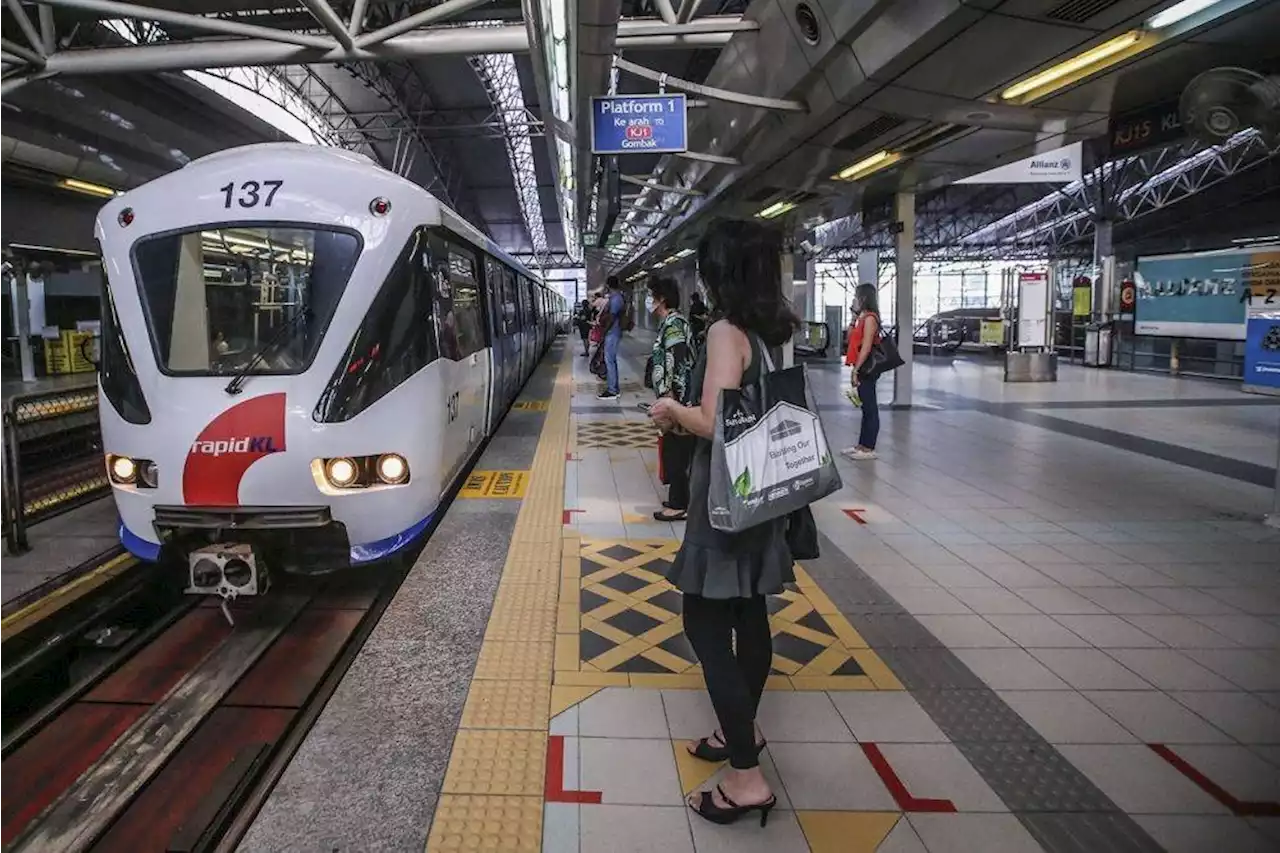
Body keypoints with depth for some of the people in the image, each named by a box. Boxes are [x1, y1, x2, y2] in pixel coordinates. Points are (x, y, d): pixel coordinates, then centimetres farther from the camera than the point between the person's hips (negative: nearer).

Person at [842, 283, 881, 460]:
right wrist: (854, 318, 13)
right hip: (861, 369, 10)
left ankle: (869, 449, -1)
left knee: (870, 409, -4)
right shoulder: (863, 318, 15)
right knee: (865, 408, 13)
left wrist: (855, 370, -21)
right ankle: (862, 445, 19)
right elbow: (851, 338, 22)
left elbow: (866, 347, -20)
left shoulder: (870, 318, -14)